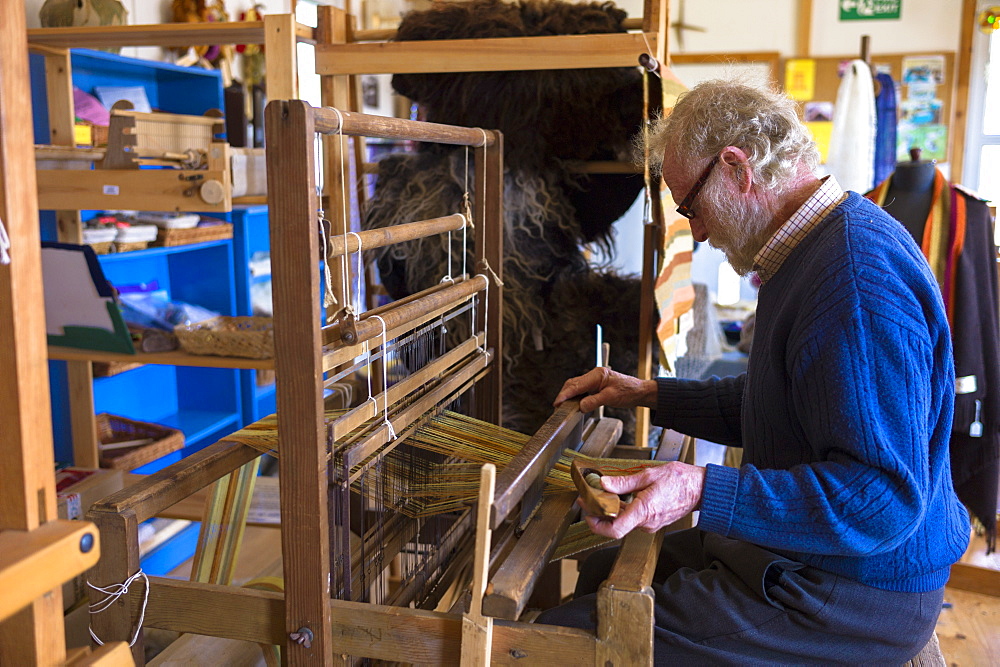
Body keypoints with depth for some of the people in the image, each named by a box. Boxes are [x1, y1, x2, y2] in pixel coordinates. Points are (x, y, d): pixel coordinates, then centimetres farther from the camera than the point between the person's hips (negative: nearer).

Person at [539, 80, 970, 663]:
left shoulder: (860, 277, -26)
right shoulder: (807, 253, 10)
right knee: (602, 573, 19)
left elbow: (884, 499, -30)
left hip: (852, 599, -11)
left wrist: (706, 491, -35)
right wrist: (651, 394, 17)